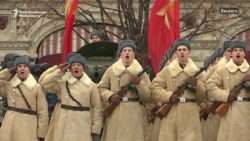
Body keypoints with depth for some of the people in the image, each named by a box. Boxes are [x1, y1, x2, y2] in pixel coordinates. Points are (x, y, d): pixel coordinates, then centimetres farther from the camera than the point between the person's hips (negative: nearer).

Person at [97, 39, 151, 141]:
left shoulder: (140, 72, 8)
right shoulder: (111, 70, 9)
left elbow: (148, 96, 4)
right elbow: (101, 88, 11)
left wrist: (139, 83, -11)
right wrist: (110, 96, -7)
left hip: (134, 115, 0)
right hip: (115, 115, 0)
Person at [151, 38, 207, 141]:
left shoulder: (196, 71, 10)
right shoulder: (167, 70, 6)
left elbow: (203, 95, 10)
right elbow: (155, 87, 0)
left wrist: (197, 84, -10)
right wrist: (168, 96, -14)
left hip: (190, 115, 1)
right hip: (171, 113, -1)